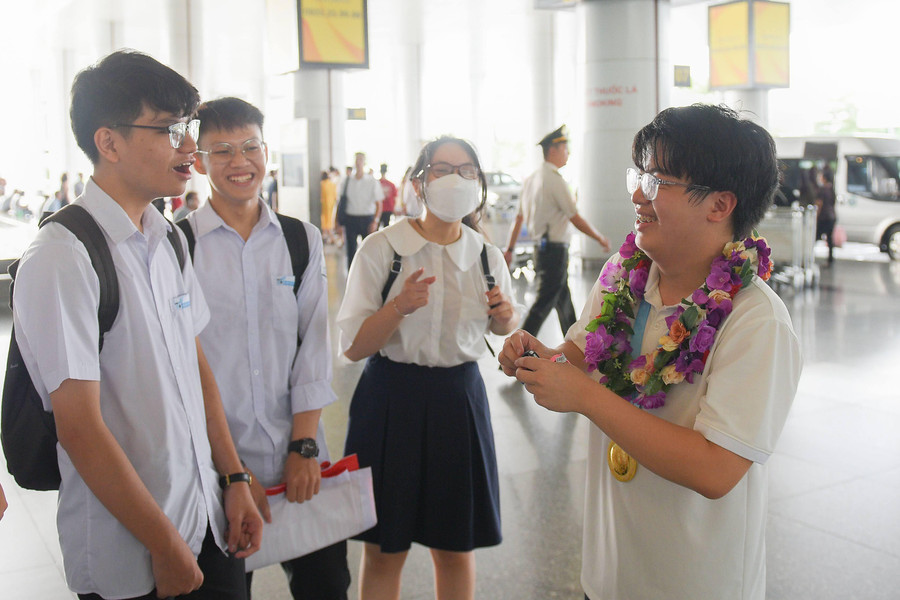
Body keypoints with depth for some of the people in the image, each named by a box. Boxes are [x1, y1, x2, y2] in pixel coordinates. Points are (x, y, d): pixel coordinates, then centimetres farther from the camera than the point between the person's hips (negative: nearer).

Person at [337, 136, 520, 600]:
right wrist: (400, 306, -27)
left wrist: (505, 315, -5)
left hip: (460, 399, 3)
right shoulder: (381, 249, -10)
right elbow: (353, 347, -11)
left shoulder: (486, 256, 0)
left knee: (456, 549, 14)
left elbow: (504, 327, 18)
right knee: (384, 551, 10)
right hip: (391, 400, -2)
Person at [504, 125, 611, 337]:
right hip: (554, 250, -9)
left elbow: (519, 218, 13)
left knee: (563, 300, 19)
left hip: (541, 248, 10)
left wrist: (510, 248, 17)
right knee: (544, 303, -6)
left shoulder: (531, 179, 10)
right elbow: (576, 219, -13)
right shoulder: (555, 180, -16)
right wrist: (600, 238, -1)